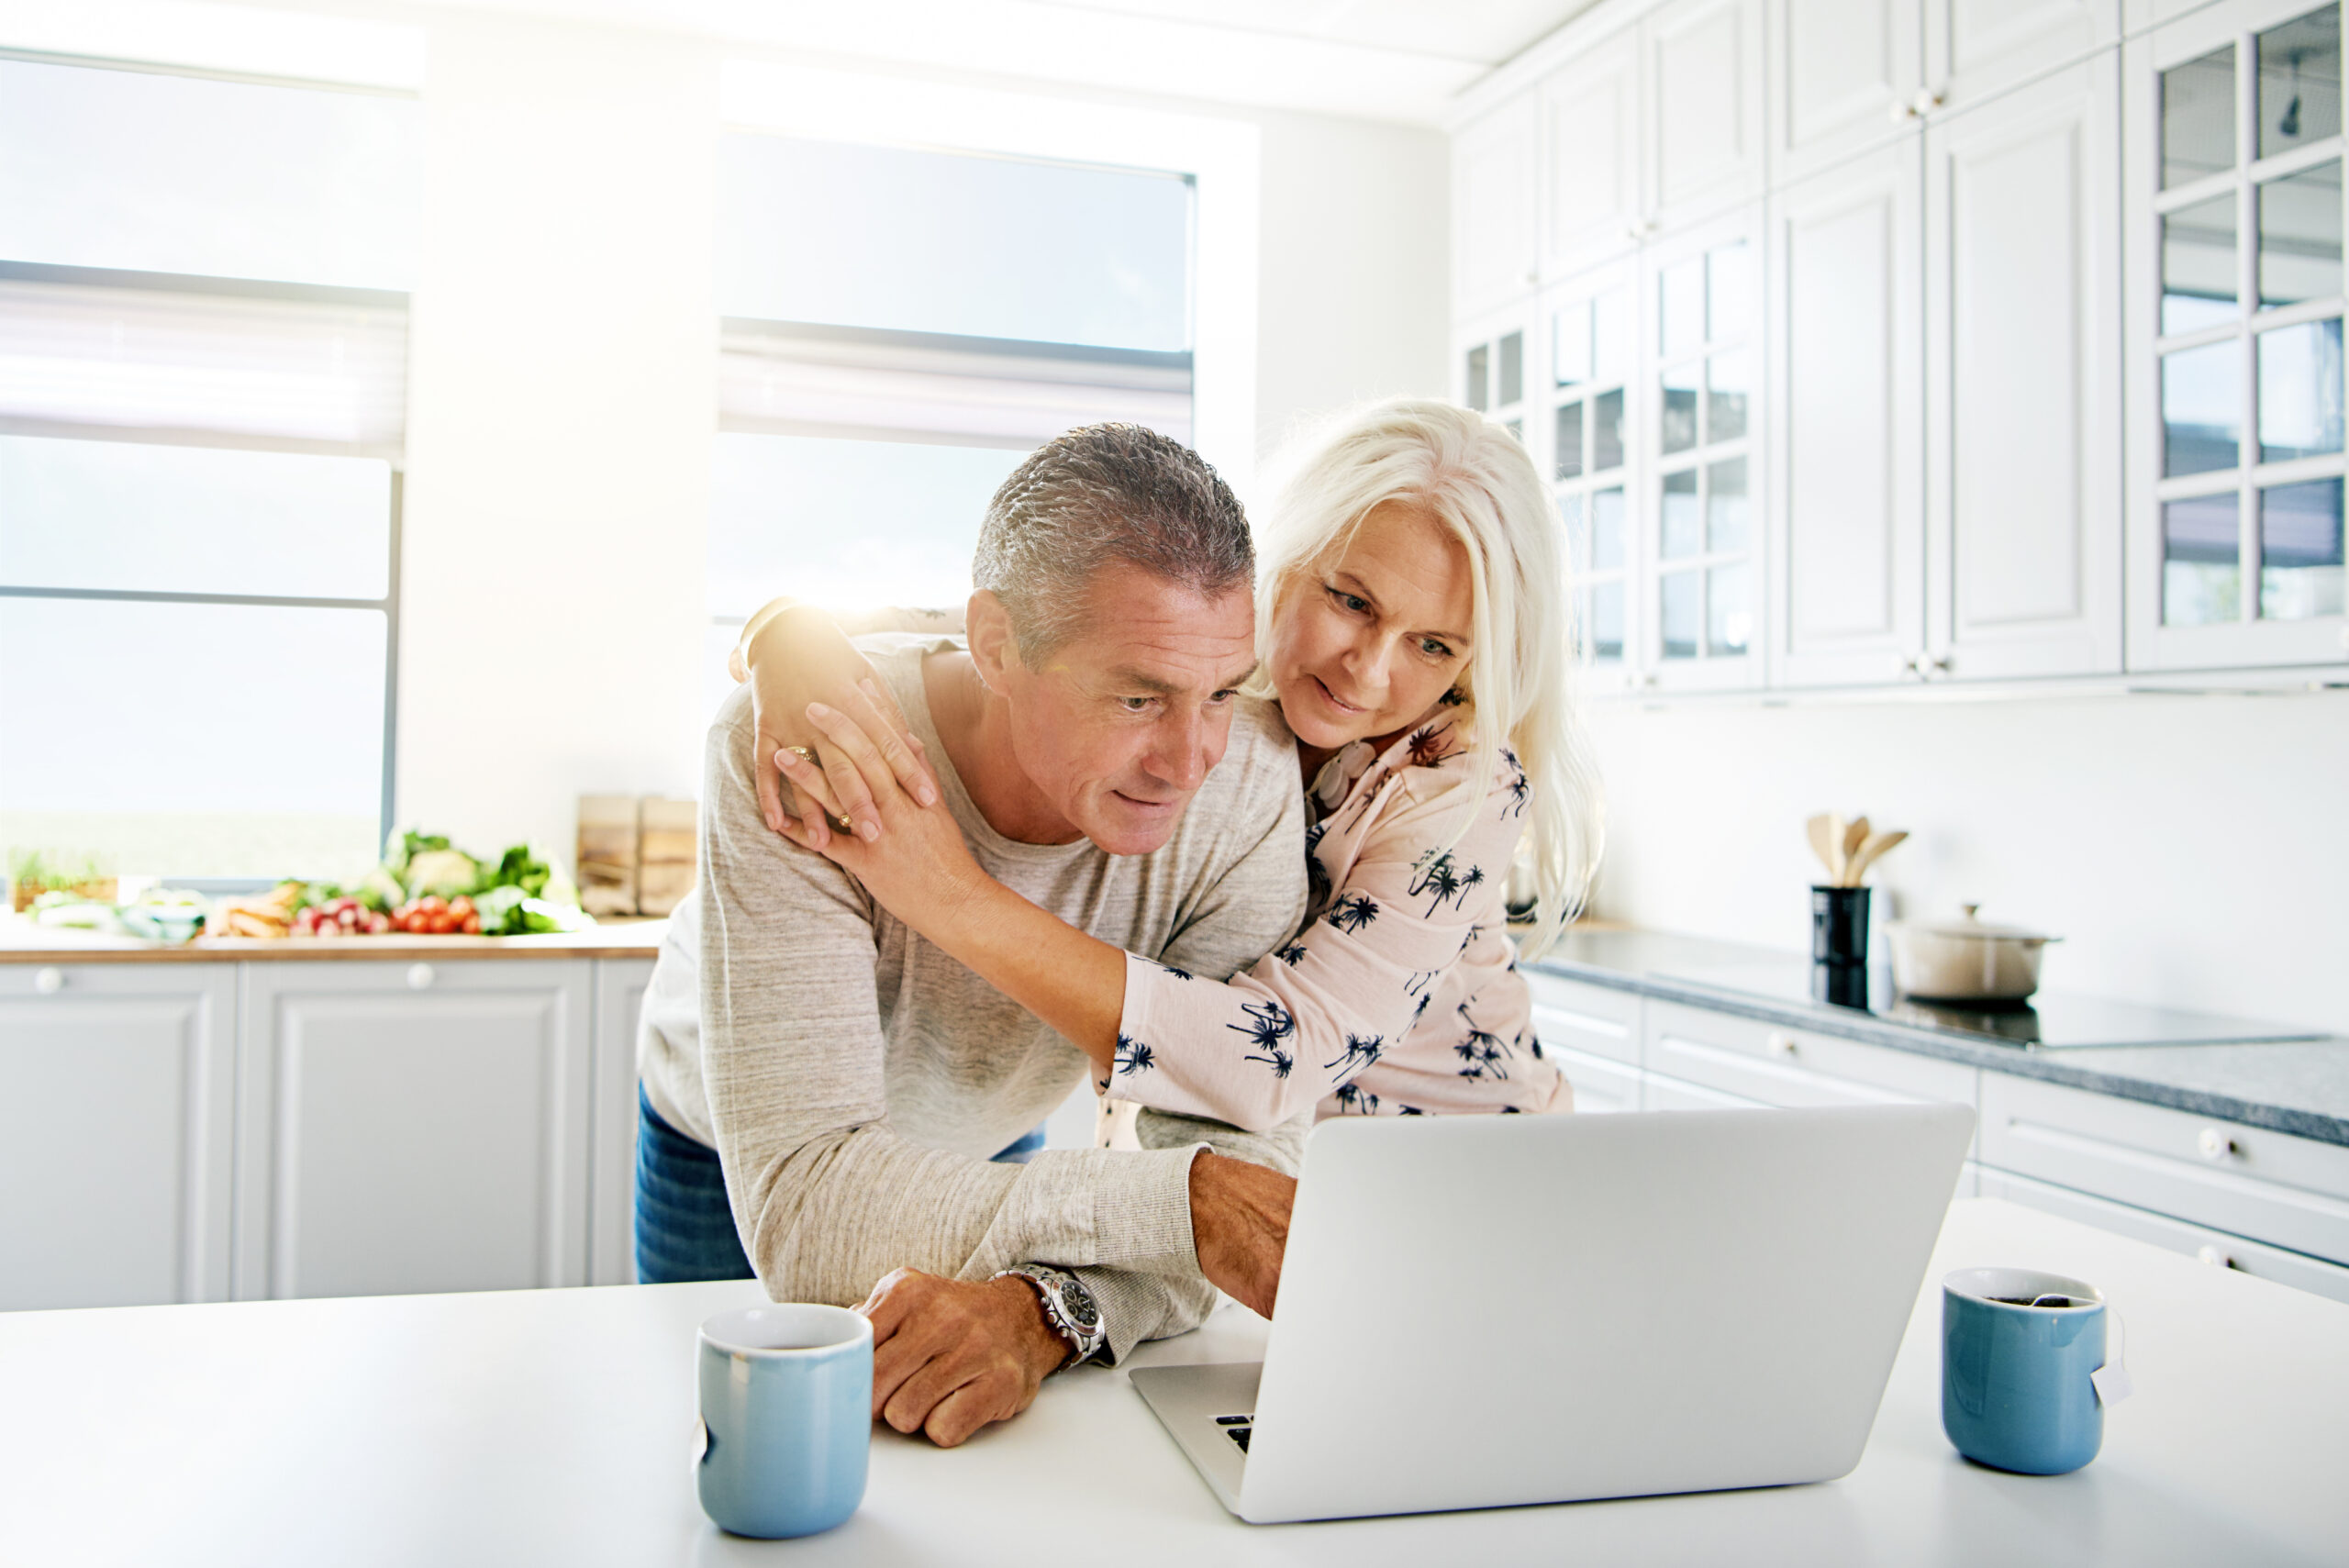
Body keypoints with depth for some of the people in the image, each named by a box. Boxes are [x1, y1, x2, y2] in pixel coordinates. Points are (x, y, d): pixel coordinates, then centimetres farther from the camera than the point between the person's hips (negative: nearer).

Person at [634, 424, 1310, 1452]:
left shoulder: (1248, 779, -30)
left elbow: (1252, 1147, -31)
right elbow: (801, 1211, -42)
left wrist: (1047, 1307, -49)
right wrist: (1174, 1198, -49)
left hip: (985, 1142, 1)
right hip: (726, 1161, -1)